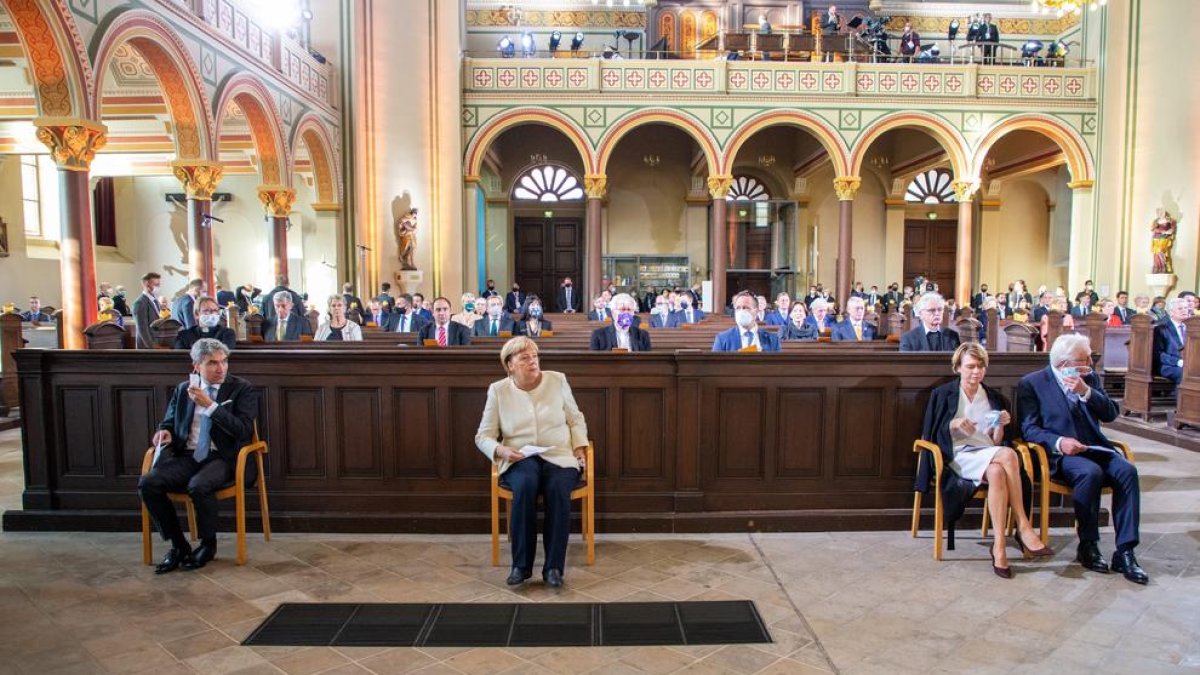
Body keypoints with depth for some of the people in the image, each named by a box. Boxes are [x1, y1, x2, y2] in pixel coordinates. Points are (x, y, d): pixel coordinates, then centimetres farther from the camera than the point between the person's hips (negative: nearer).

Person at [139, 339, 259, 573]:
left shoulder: (242, 389, 0)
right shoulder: (183, 389, 14)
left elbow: (244, 430, -11)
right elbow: (169, 420, 26)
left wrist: (210, 405, -16)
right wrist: (165, 431, 1)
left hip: (222, 458, -5)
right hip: (187, 457, 5)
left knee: (199, 486, -34)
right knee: (147, 483, -21)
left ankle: (208, 544, -6)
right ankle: (178, 545, -3)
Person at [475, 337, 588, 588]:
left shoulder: (557, 380, 7)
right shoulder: (498, 390, 5)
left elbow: (576, 419, 15)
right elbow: (483, 436, 5)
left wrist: (579, 446, -2)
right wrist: (500, 450, -15)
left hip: (559, 456, 1)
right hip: (519, 460, 0)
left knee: (558, 488, -34)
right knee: (525, 484, -36)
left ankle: (554, 567, -24)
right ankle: (521, 565, -24)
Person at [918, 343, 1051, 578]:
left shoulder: (996, 398, 18)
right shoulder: (942, 395, 11)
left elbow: (998, 442, 13)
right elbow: (932, 435, 5)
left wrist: (1001, 426, -8)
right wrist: (954, 425, -13)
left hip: (991, 455, 3)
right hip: (959, 456, -3)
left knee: (997, 473, -37)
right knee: (1008, 455, -34)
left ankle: (1000, 545, -38)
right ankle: (1024, 527, -32)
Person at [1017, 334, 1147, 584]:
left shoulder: (1090, 379, 16)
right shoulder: (1031, 383, 0)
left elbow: (1110, 414, 6)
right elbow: (1028, 429, -6)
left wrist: (1086, 392, -10)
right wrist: (1059, 442, -22)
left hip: (1095, 449, 5)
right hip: (1060, 454, -5)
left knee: (1127, 471, -24)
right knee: (1091, 472, -34)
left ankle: (1125, 552, -20)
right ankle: (1088, 545, -16)